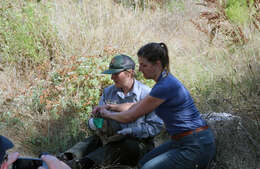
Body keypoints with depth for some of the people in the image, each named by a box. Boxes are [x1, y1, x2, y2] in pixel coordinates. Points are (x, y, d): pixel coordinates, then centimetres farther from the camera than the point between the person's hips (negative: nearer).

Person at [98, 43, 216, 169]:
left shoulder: (165, 86, -20)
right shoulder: (165, 80, 8)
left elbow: (129, 117, -12)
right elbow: (139, 105, 25)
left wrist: (108, 114, 5)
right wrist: (112, 107, 24)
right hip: (182, 142, 10)